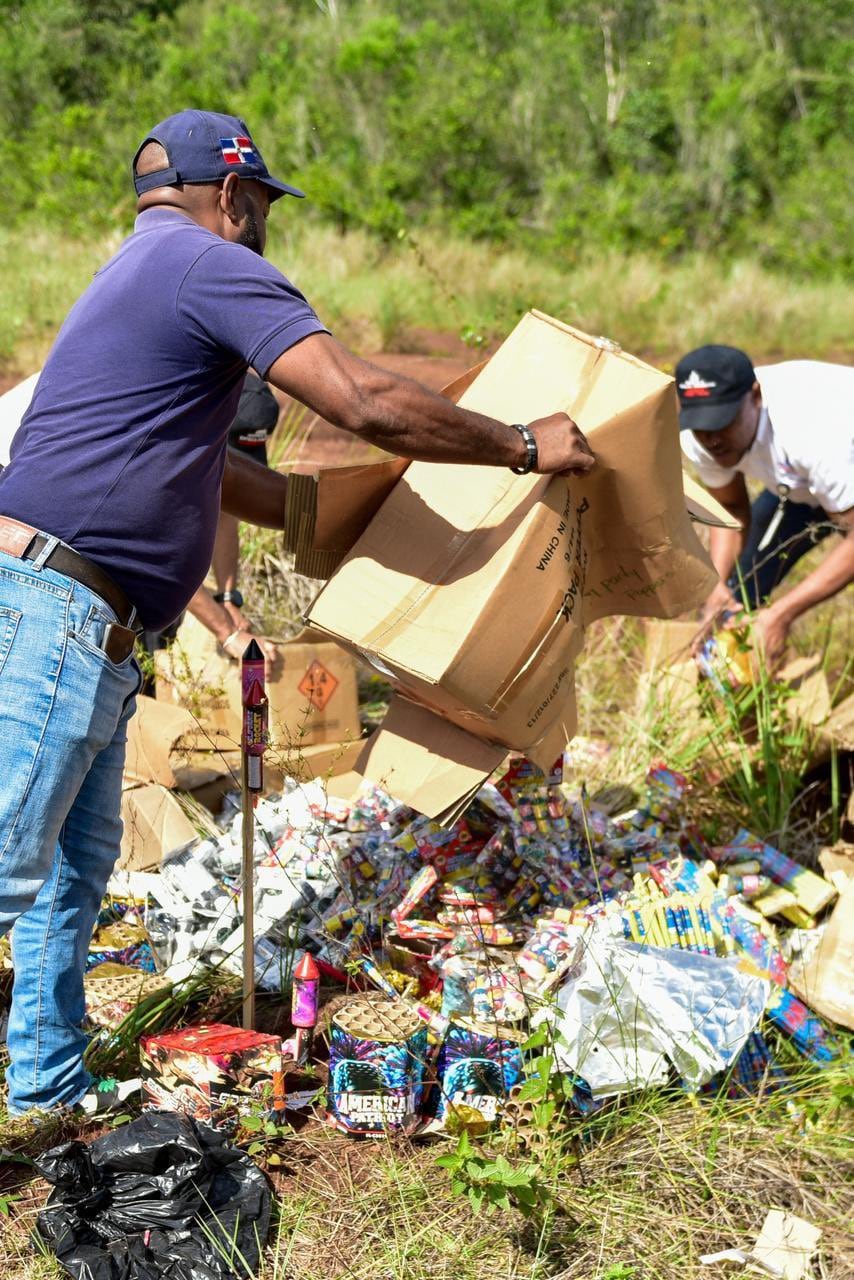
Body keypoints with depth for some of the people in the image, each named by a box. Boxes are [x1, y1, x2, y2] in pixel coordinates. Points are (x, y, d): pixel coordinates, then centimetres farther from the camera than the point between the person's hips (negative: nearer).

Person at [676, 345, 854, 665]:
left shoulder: (813, 433, -43)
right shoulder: (698, 437, -23)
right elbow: (732, 508, -5)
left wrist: (782, 614, -43)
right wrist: (718, 586, -22)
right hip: (796, 488, 6)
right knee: (731, 598, -1)